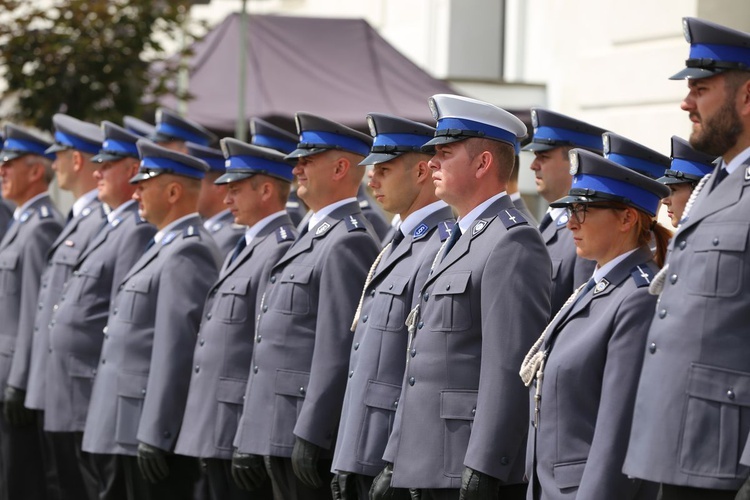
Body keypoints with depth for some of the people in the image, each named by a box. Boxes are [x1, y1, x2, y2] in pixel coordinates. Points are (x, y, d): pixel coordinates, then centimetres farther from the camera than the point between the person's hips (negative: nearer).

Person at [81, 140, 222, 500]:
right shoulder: (168, 247, 17)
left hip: (157, 429, -10)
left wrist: (154, 436, -22)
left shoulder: (187, 253, -15)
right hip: (138, 429, 10)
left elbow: (176, 350, -21)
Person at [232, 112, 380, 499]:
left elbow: (338, 349, -20)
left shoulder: (349, 242, -13)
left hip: (312, 435, -10)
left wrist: (310, 436, -22)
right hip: (277, 435, 10)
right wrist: (247, 438, 20)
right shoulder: (313, 237, 19)